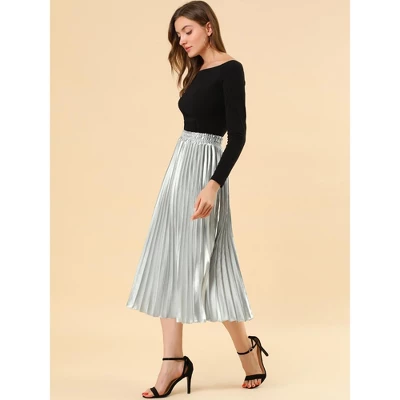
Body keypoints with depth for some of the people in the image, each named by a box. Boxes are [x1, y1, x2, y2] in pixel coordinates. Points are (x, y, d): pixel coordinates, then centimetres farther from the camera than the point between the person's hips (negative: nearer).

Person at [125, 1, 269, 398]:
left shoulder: (230, 69, -11)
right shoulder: (197, 72, 15)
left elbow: (237, 135, -18)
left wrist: (213, 185, -27)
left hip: (203, 168, -9)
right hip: (180, 164, 9)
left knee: (204, 264, -2)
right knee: (170, 261, 4)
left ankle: (247, 349, 17)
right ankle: (173, 361, 7)